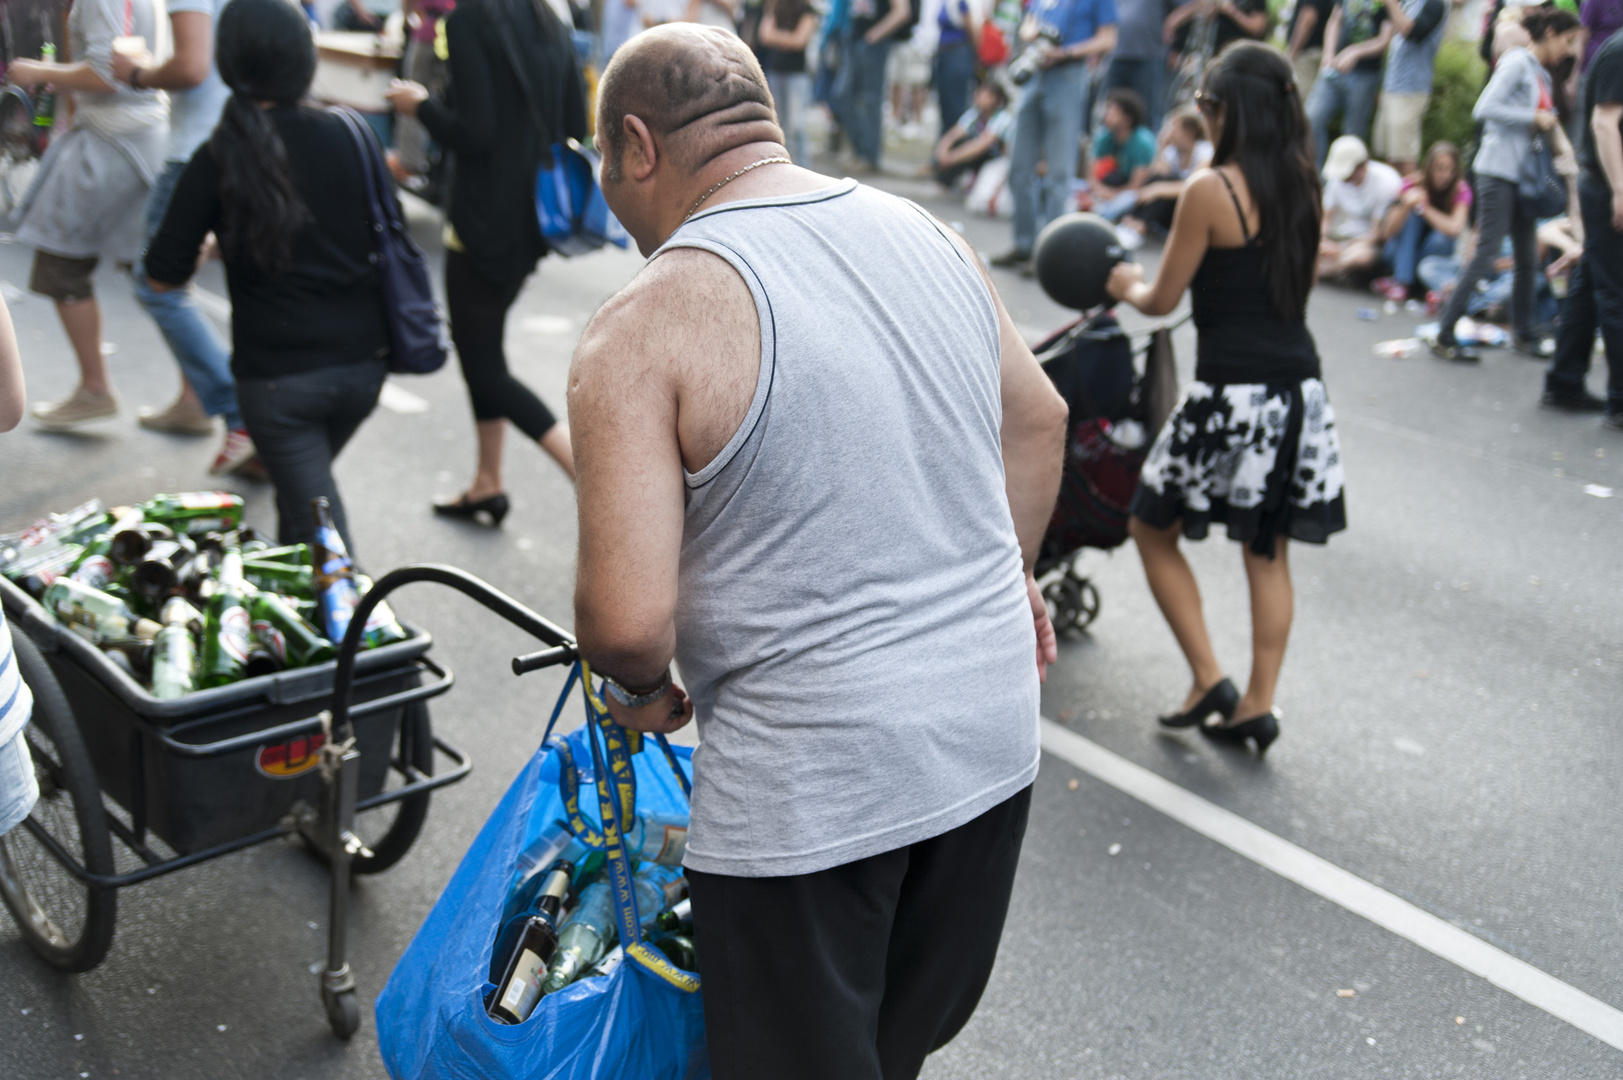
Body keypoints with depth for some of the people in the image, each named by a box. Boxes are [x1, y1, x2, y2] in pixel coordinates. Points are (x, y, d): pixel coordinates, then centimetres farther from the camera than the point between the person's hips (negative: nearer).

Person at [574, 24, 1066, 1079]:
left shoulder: (644, 330, -16)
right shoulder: (925, 232, 4)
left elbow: (628, 622, -21)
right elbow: (1040, 419, 16)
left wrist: (641, 689, 1)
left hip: (807, 785, -6)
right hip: (993, 733, 7)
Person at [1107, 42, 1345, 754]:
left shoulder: (1210, 190, -12)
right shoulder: (1303, 184, 8)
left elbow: (1162, 300, -6)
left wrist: (1127, 285, 16)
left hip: (1232, 393, -7)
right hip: (1298, 387, 7)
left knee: (1153, 529, 12)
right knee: (1268, 552, 14)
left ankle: (1208, 681, 9)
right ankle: (1258, 705, 18)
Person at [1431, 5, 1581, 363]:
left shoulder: (1541, 74, 17)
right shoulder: (1517, 63, -10)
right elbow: (1485, 108, -21)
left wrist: (1551, 127, 0)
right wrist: (1535, 118, -16)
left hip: (1524, 173, 9)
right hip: (1498, 171, -9)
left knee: (1528, 257, 12)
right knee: (1487, 254, -10)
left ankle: (1524, 333, 24)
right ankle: (1444, 335, -6)